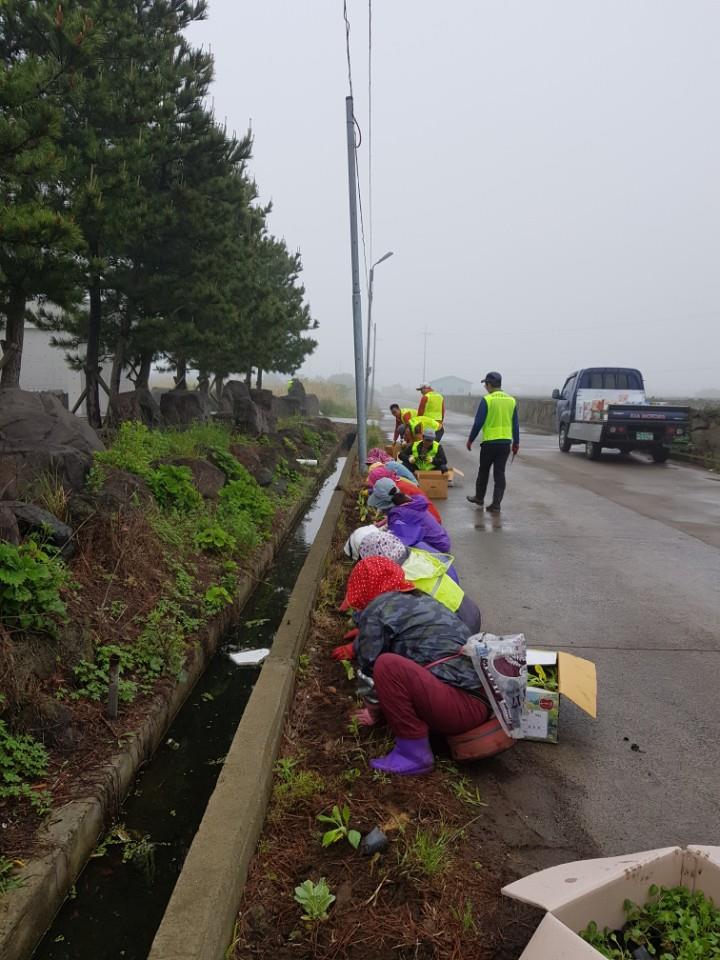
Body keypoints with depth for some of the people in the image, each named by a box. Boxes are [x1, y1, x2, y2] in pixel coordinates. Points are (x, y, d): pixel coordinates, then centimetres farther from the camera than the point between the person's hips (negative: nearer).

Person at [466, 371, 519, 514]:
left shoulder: (487, 400, -10)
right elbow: (515, 424, 9)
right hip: (506, 442, 4)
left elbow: (478, 423, -10)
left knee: (484, 471, 15)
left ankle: (479, 497, 31)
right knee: (500, 473, 6)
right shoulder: (511, 400, 5)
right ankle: (496, 505, 3)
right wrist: (516, 443, 17)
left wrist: (470, 440, 0)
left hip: (489, 442, -4)